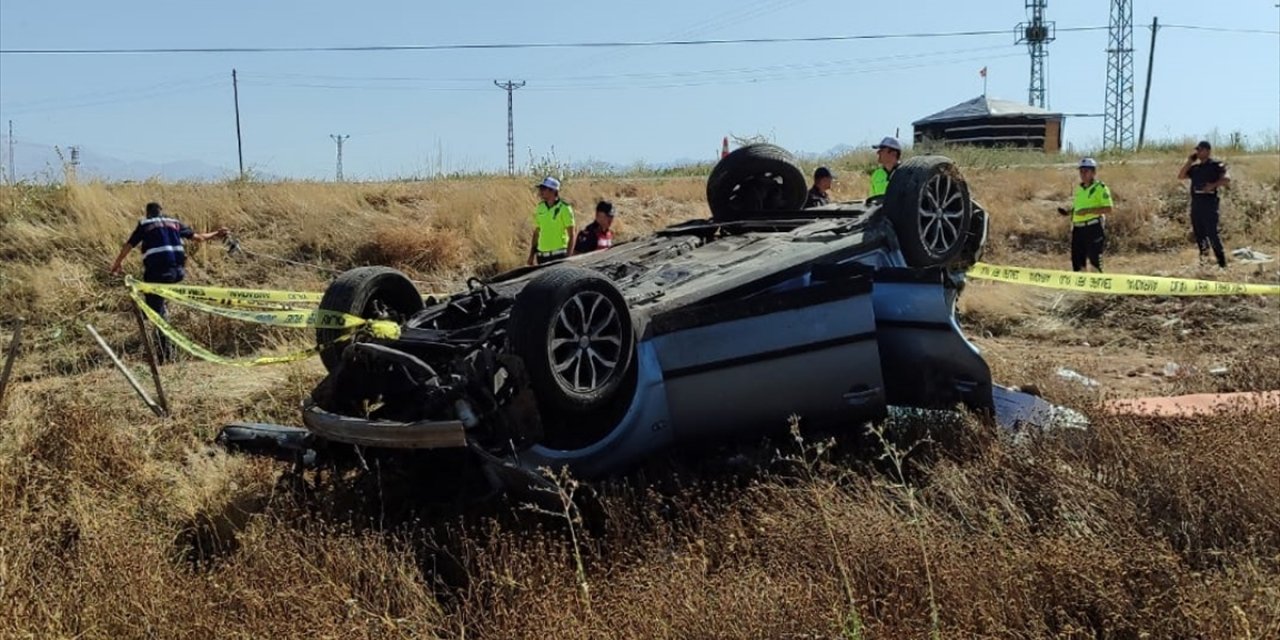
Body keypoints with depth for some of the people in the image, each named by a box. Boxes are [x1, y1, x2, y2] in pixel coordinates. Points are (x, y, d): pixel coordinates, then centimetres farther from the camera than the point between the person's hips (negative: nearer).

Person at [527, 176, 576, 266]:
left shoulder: (564, 208, -8)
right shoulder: (540, 207, 9)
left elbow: (571, 236, -8)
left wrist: (568, 257, -14)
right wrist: (531, 255, 13)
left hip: (559, 255, -6)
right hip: (542, 255, 6)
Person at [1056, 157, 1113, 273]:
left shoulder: (1100, 188, -6)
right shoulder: (1079, 188, 17)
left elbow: (1108, 209, -14)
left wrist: (1088, 211, -22)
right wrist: (1068, 211, 7)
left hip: (1094, 228, -7)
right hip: (1078, 228, 7)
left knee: (1094, 259, -5)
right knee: (1077, 258, 7)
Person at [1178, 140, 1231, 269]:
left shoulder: (1216, 164, -3)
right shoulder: (1194, 167, 15)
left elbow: (1227, 179, -13)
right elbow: (1180, 176, 7)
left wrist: (1213, 185, -23)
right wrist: (1189, 161, 4)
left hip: (1209, 202, -7)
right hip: (1196, 202, 7)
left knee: (1212, 233, -10)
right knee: (1198, 233, 9)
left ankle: (1222, 263, -5)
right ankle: (1203, 258, 19)